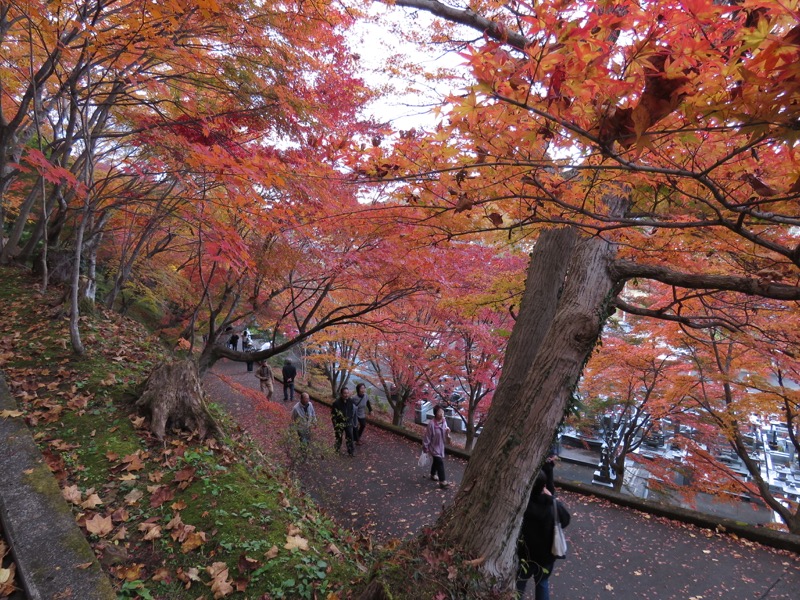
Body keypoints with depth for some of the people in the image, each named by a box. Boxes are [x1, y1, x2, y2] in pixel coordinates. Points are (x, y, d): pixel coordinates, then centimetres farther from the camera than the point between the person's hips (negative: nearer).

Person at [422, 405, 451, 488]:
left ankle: (433, 474, 44)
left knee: (436, 461, 22)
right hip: (434, 446, -7)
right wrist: (425, 447, -12)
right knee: (440, 462, -10)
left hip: (441, 446, 7)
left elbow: (445, 436, 6)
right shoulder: (431, 423, -26)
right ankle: (442, 481, -3)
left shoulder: (444, 422, -6)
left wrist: (447, 433, -17)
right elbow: (427, 436, -18)